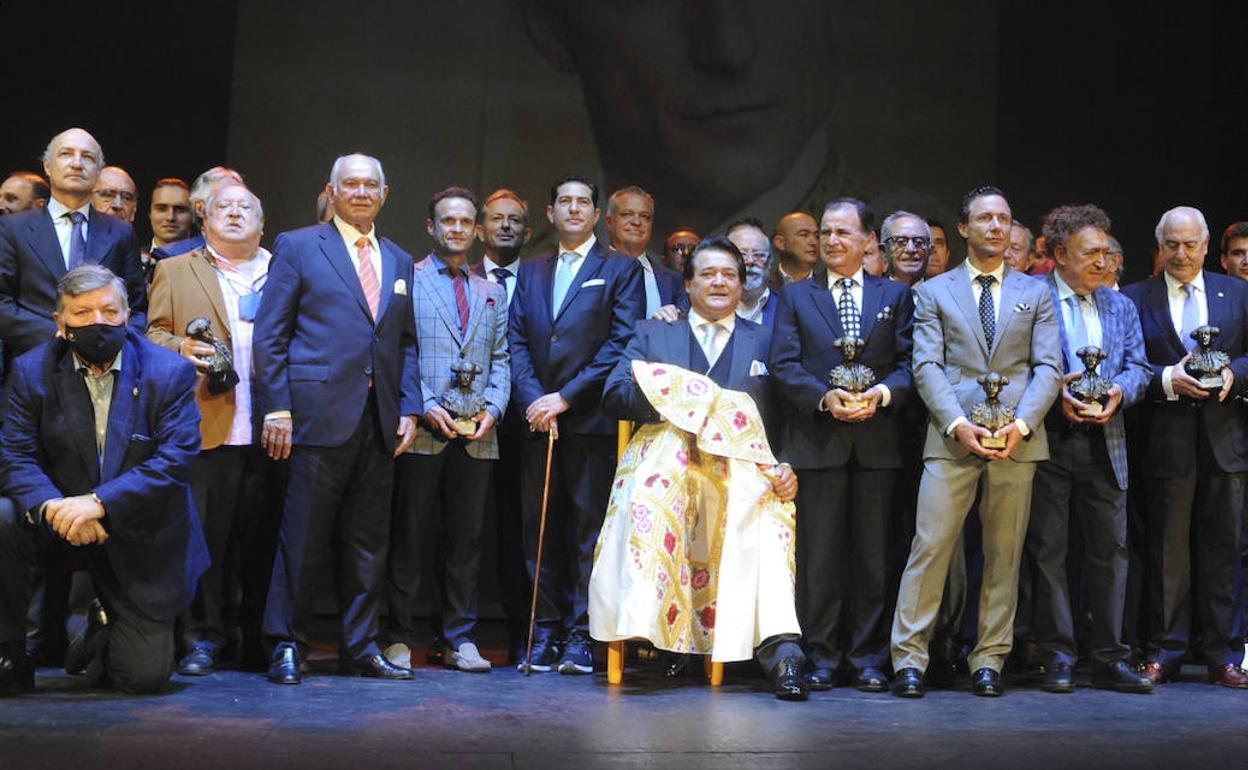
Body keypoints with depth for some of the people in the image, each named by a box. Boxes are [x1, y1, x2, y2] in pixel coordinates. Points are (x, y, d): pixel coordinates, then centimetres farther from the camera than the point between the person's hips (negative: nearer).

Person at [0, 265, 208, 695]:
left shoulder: (170, 373, -10)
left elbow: (175, 460, -18)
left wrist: (99, 502, -30)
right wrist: (53, 506, -31)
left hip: (139, 534, -1)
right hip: (60, 521, 2)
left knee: (145, 677, -3)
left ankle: (109, 629, 36)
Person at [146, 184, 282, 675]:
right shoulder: (174, 271, 16)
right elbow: (153, 333, 11)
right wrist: (181, 348, -10)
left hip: (271, 431, 1)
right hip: (206, 427, -1)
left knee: (264, 539, 4)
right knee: (204, 536, -2)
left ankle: (261, 643, 13)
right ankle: (204, 638, 9)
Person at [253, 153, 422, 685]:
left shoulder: (399, 262, 19)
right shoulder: (298, 247, 4)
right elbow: (269, 335, -1)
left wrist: (409, 409, 7)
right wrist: (277, 407, -9)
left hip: (379, 420, 5)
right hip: (320, 414, -5)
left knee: (369, 541, 9)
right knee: (304, 536, -3)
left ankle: (362, 648, 18)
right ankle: (286, 646, 9)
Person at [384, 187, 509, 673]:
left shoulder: (492, 293, 18)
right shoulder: (406, 280, 4)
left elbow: (500, 359, 15)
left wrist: (492, 408, -1)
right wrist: (427, 406, -12)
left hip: (477, 435, 4)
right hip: (421, 432, -4)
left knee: (466, 539, 7)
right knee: (408, 537, 1)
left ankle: (459, 638, 15)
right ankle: (399, 637, 10)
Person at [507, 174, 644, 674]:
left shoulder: (621, 271, 5)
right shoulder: (530, 272, 18)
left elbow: (621, 345, -5)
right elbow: (517, 341, 11)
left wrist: (564, 398, -11)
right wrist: (532, 398, -6)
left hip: (591, 420, -4)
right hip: (538, 420, 4)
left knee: (588, 529, -2)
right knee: (540, 529, 5)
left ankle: (581, 636, 3)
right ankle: (545, 632, 12)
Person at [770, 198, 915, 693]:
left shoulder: (895, 296, 12)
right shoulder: (795, 296, 11)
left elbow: (909, 363, 3)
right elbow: (784, 365, 0)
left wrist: (883, 392, -17)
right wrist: (825, 397, -15)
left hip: (876, 441, 1)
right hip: (817, 441, 0)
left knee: (871, 554, 6)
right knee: (819, 554, 2)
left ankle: (868, 658, 14)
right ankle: (821, 657, 11)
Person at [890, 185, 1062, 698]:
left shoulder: (1035, 294, 14)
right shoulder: (934, 292, 11)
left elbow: (1048, 367, 5)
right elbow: (927, 366, 1)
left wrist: (1021, 424, -11)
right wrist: (957, 423, -13)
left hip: (1017, 441, 2)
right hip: (952, 439, -2)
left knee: (1004, 554, 5)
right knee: (930, 546, -6)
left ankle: (989, 661, 14)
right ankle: (909, 659, 1)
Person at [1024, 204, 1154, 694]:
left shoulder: (1121, 306, 16)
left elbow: (1138, 366, 12)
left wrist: (1119, 391, -8)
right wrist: (1055, 389, -17)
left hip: (1104, 442, 5)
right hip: (1048, 441, -4)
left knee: (1109, 549, 5)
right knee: (1048, 550, 1)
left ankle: (1110, 659, 13)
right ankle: (1058, 657, 9)